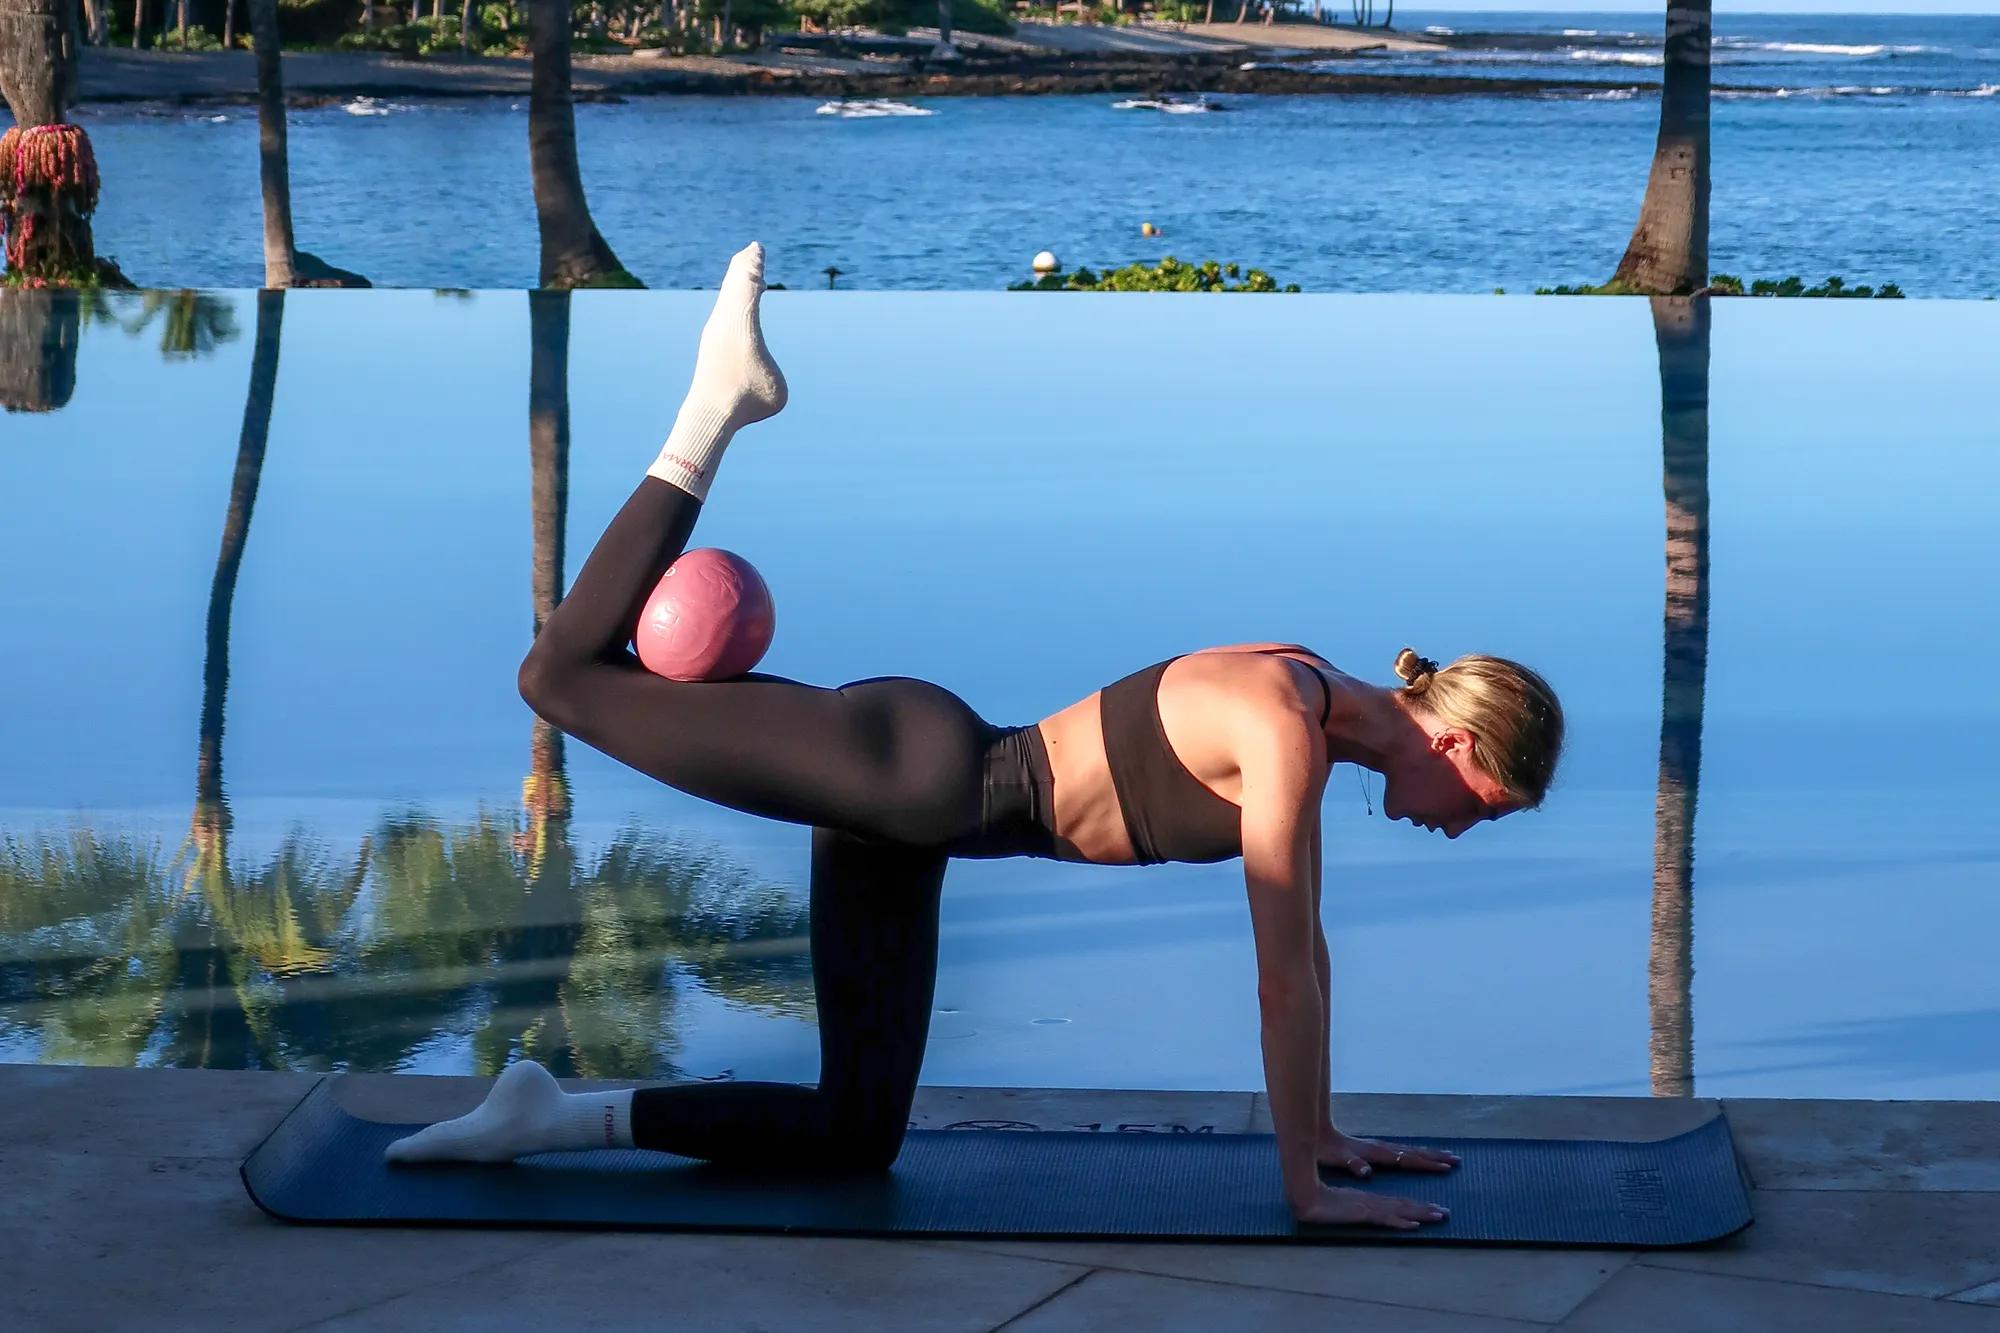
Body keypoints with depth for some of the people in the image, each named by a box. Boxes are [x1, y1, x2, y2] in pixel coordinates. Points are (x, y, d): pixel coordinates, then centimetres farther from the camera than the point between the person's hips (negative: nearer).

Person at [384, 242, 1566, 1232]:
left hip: (912, 814, 9)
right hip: (915, 765, -9)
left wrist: (1325, 1134, 21)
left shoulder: (1308, 701, 7)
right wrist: (1304, 1189, -11)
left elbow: (1305, 940, 16)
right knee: (565, 676, -11)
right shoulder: (1289, 732, -19)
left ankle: (565, 1116, 10)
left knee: (857, 1139, 9)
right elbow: (1284, 971, -17)